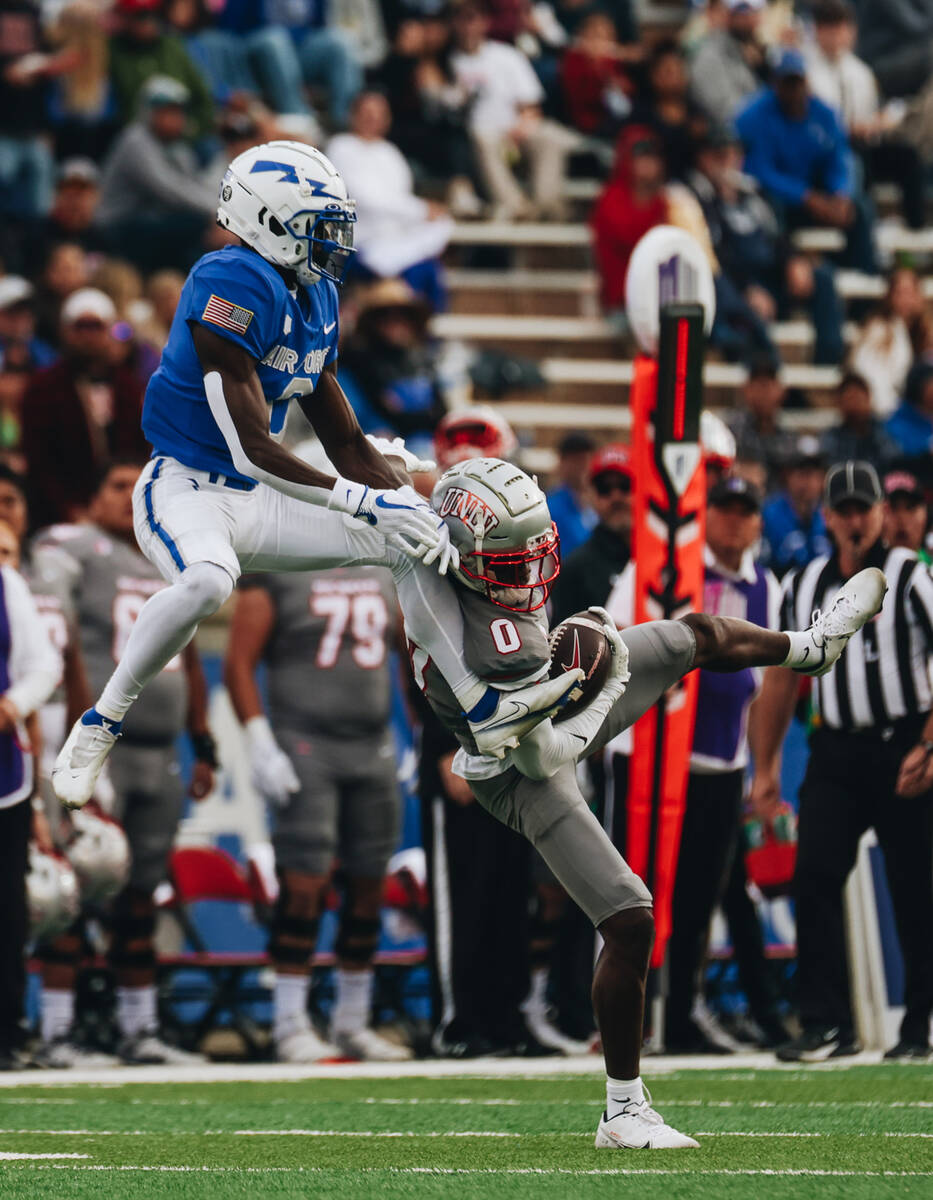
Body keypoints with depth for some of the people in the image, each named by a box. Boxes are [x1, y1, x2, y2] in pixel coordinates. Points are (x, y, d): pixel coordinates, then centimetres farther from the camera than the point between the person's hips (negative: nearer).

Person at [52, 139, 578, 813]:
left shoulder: (316, 297, 9)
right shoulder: (234, 285, -21)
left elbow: (345, 441, 14)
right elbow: (252, 452, -24)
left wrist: (415, 504, -2)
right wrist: (369, 502, -24)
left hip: (257, 504, 9)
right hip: (185, 491, -9)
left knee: (414, 544, 4)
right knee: (208, 582, -41)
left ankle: (487, 713, 11)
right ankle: (99, 728, -23)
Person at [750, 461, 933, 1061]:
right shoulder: (805, 586, 12)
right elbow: (783, 679, 18)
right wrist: (765, 768, 15)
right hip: (836, 750, 4)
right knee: (815, 877, -9)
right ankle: (828, 1025, -8)